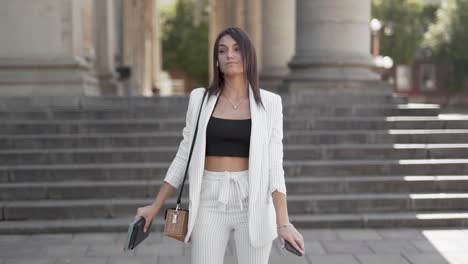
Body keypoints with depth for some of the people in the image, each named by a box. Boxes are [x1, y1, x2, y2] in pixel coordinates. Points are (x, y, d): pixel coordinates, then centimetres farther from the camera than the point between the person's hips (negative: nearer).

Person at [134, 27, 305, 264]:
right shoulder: (200, 98, 4)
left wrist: (283, 222, -12)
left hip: (253, 202, -1)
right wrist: (155, 206, 6)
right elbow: (184, 156, 8)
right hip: (210, 203, 1)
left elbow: (274, 164, -4)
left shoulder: (268, 102, 0)